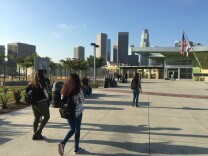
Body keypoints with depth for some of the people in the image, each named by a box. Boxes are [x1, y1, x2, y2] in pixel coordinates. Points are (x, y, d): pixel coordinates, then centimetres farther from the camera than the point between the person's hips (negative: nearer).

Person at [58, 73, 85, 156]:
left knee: (72, 129, 19)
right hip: (77, 111, -4)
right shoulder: (78, 89, -14)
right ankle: (76, 148, 23)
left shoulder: (64, 89, -2)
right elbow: (82, 100, -4)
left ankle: (62, 143, -2)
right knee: (77, 130, 12)